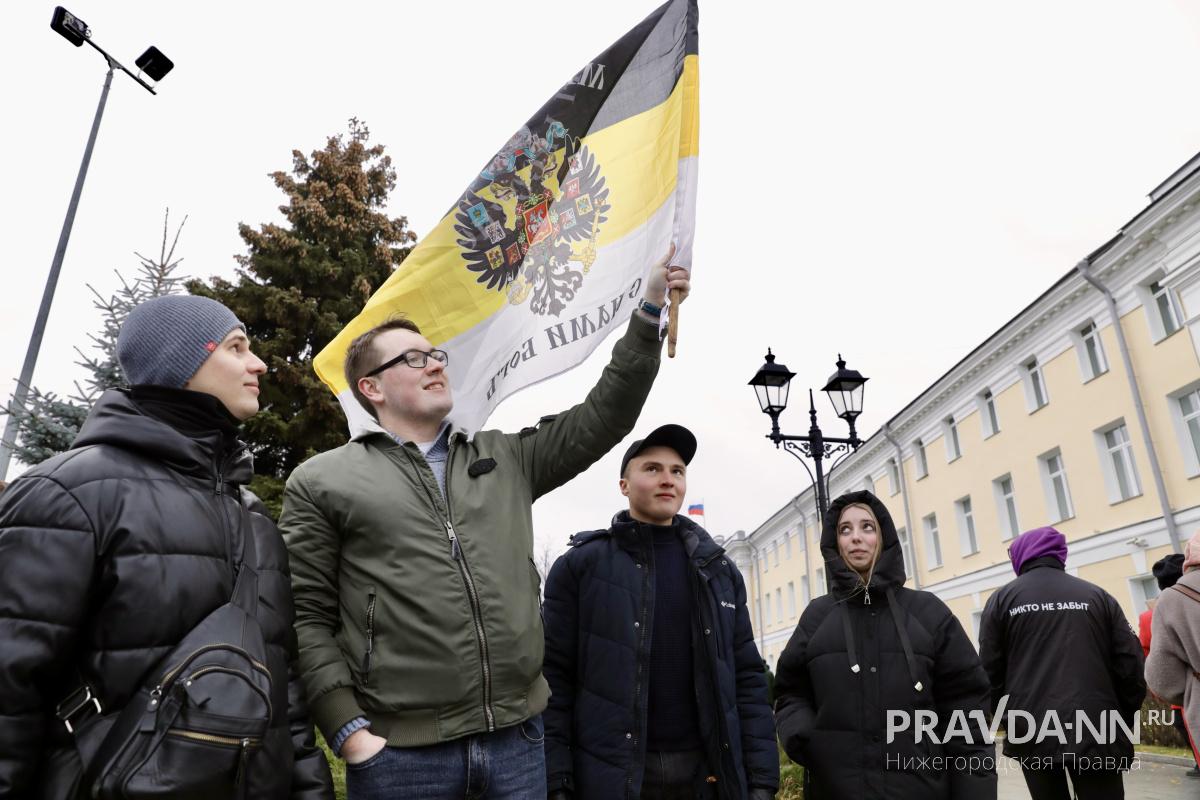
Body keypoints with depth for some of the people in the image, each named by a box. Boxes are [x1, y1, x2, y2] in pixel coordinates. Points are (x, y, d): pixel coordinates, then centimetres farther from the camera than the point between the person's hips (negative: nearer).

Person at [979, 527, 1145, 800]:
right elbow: (1130, 665, 3)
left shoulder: (1002, 598, 3)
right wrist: (1124, 722, 14)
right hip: (1096, 731, 1)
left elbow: (989, 670, 0)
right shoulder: (1096, 595, 8)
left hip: (1031, 732, 0)